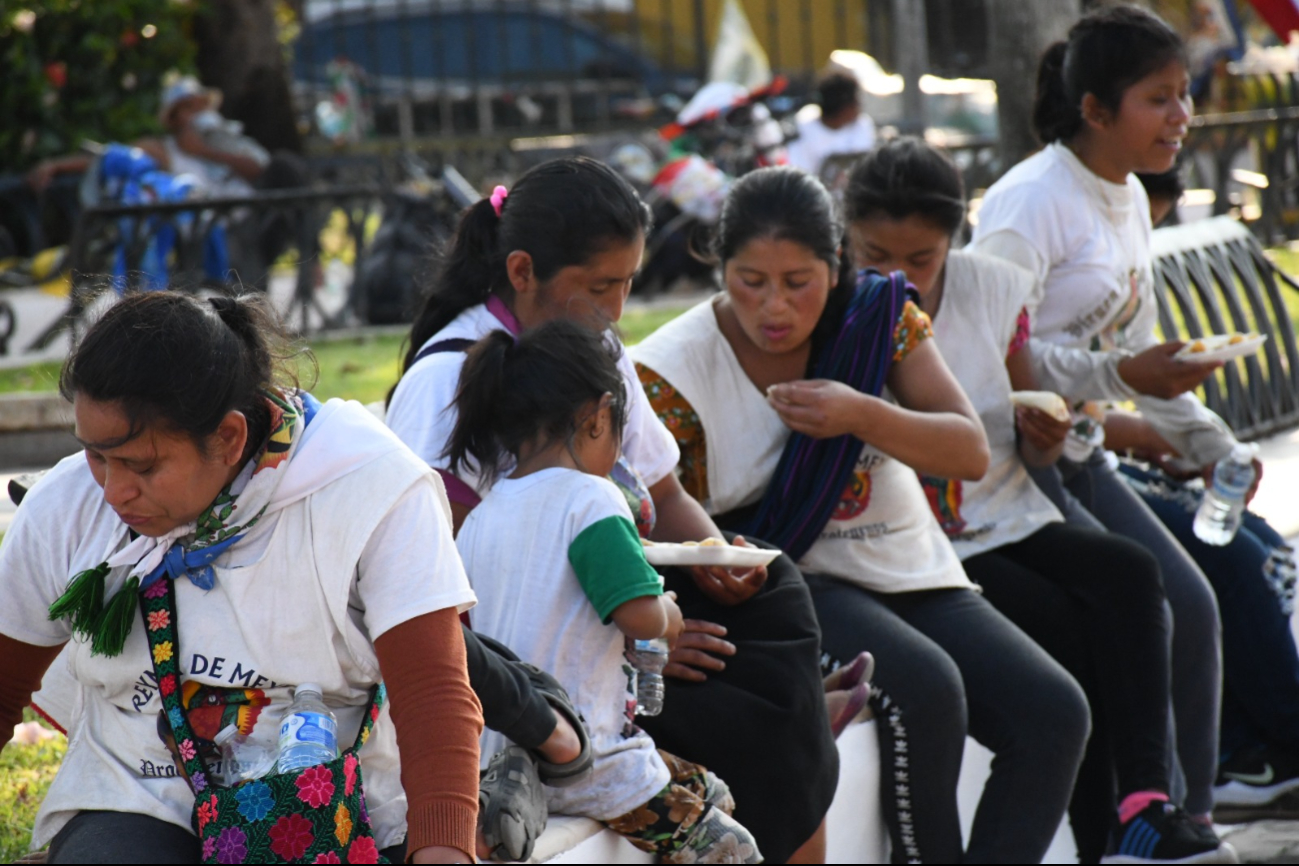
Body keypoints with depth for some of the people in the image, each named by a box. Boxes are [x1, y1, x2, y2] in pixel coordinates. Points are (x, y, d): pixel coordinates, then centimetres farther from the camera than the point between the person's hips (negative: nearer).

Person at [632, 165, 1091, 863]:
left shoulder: (878, 314, -1)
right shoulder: (676, 368, -11)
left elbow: (970, 453, -6)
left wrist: (864, 417, -23)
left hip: (907, 570, 5)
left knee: (1055, 712, -12)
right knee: (924, 689, -33)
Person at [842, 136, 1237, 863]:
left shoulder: (993, 289, 7)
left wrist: (1045, 435, -7)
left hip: (1009, 518, 5)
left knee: (1131, 573, -24)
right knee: (1066, 626, -27)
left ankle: (1144, 802, -34)